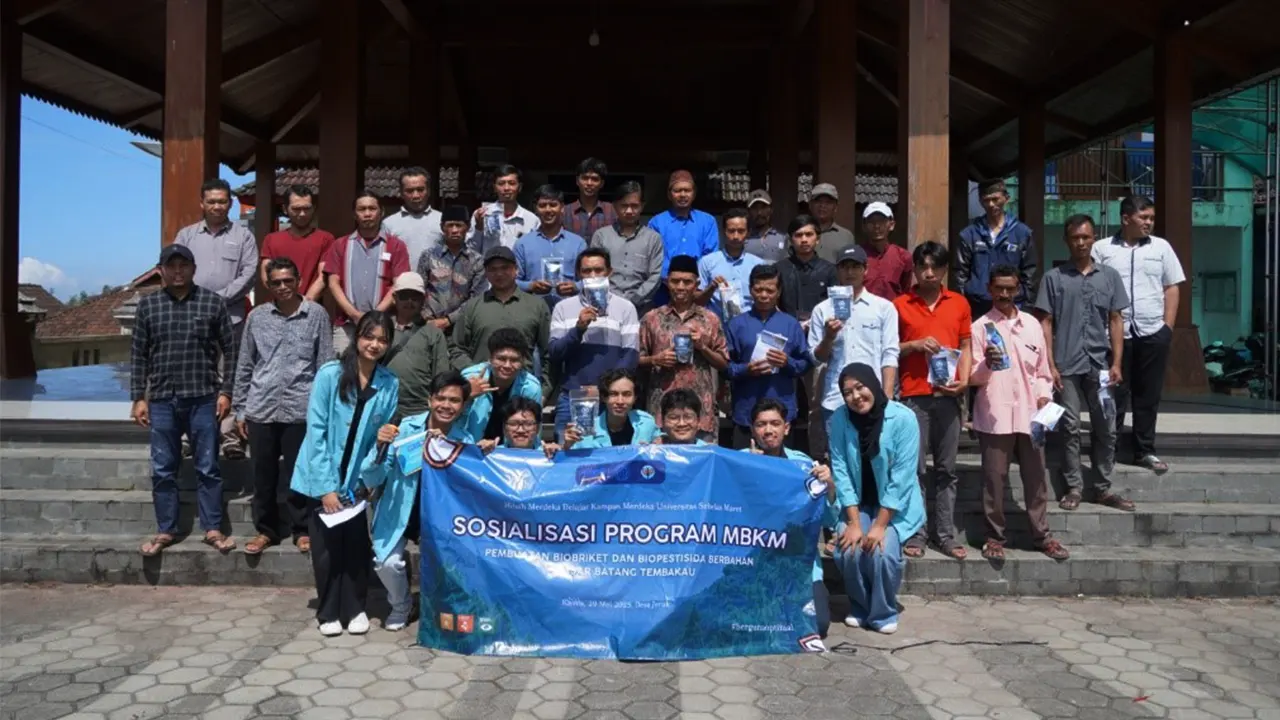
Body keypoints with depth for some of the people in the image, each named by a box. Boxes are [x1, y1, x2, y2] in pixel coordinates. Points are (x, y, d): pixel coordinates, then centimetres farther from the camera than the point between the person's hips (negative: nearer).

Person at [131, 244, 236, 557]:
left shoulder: (213, 302, 1)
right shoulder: (147, 304, 6)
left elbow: (229, 350, 2)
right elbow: (138, 354, 7)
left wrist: (225, 391, -3)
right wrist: (138, 397, 3)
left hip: (203, 399, -2)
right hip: (162, 400, 2)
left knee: (208, 468, 4)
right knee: (162, 470, 8)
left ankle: (212, 529, 13)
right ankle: (165, 530, 19)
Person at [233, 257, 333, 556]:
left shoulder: (317, 314, 0)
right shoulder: (257, 316, 7)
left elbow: (325, 365, 2)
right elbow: (244, 366, 11)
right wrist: (240, 409, 9)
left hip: (301, 409, -2)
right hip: (261, 409, 2)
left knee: (298, 471, 5)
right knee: (263, 473, 9)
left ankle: (301, 529, 17)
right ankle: (266, 529, 22)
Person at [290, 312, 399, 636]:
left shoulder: (390, 384, -6)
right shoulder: (330, 374, -15)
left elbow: (382, 437, -1)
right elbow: (316, 430, -14)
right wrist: (326, 485, -16)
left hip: (356, 478, 2)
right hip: (324, 477, -2)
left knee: (356, 545, 4)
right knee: (327, 545, 7)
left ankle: (355, 608, 21)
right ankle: (328, 611, 23)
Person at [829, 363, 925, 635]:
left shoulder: (903, 418, -18)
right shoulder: (839, 419, -10)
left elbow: (902, 477, -18)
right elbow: (841, 471, -10)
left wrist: (880, 525, -20)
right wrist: (854, 522, -16)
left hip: (895, 506, -2)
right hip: (857, 504, 2)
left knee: (883, 553, -26)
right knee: (847, 551, -21)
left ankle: (884, 613, 2)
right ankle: (860, 608, 7)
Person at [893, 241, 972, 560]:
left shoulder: (959, 303, 10)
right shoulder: (900, 305, 4)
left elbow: (965, 347, 11)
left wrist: (963, 380, -4)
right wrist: (914, 345, -10)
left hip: (948, 396, 2)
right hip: (914, 396, -2)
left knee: (947, 469, 7)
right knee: (915, 469, 0)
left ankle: (946, 535, 13)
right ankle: (915, 534, 7)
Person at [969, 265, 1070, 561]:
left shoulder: (1032, 324, 11)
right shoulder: (980, 327, 0)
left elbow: (1042, 369, 15)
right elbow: (972, 377, -3)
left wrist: (1044, 397, 2)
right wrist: (986, 364, -23)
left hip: (1029, 414, 3)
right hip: (994, 416, -3)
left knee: (1035, 477, 9)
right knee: (994, 479, 2)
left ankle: (1041, 535, 20)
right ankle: (994, 536, 13)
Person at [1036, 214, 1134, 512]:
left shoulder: (1110, 276, 8)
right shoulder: (1054, 278, 2)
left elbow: (1115, 321, 8)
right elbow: (1045, 323, 0)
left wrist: (1117, 363, 1)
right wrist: (1050, 365, -7)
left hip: (1100, 365, 2)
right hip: (1067, 366, -2)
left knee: (1106, 428, 6)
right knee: (1070, 428, 3)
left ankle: (1102, 488, 18)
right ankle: (1073, 487, 13)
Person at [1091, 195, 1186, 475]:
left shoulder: (1161, 247, 8)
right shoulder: (1102, 249, 1)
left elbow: (1172, 288, 9)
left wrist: (1168, 326, 1)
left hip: (1154, 332, 2)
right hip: (1115, 333, -2)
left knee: (1148, 395, 8)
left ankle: (1145, 451, 18)